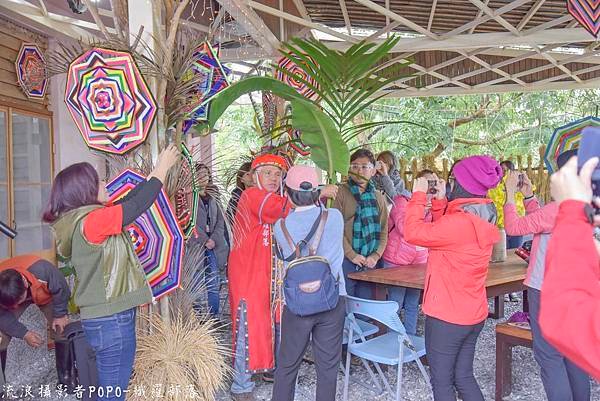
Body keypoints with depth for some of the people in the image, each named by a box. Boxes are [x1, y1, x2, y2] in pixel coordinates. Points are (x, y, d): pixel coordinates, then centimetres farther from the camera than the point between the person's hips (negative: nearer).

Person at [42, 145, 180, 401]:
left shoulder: (79, 219, 8)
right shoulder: (91, 220, -20)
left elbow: (128, 201, 12)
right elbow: (138, 205, -17)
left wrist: (156, 170, 15)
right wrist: (163, 168, -5)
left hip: (107, 317, 9)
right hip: (111, 321, -9)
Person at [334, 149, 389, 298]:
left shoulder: (378, 197, 13)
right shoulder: (341, 192, -3)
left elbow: (383, 231, 10)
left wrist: (376, 255, -4)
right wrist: (352, 255, -13)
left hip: (369, 262, 4)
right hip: (345, 260, -4)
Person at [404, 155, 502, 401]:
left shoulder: (459, 222, -24)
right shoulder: (483, 219, 5)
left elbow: (413, 232, -21)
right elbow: (442, 233, 16)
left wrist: (419, 194, -11)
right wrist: (439, 201, 8)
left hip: (446, 316, -9)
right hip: (473, 314, 9)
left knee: (442, 381, 8)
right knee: (463, 376, 20)